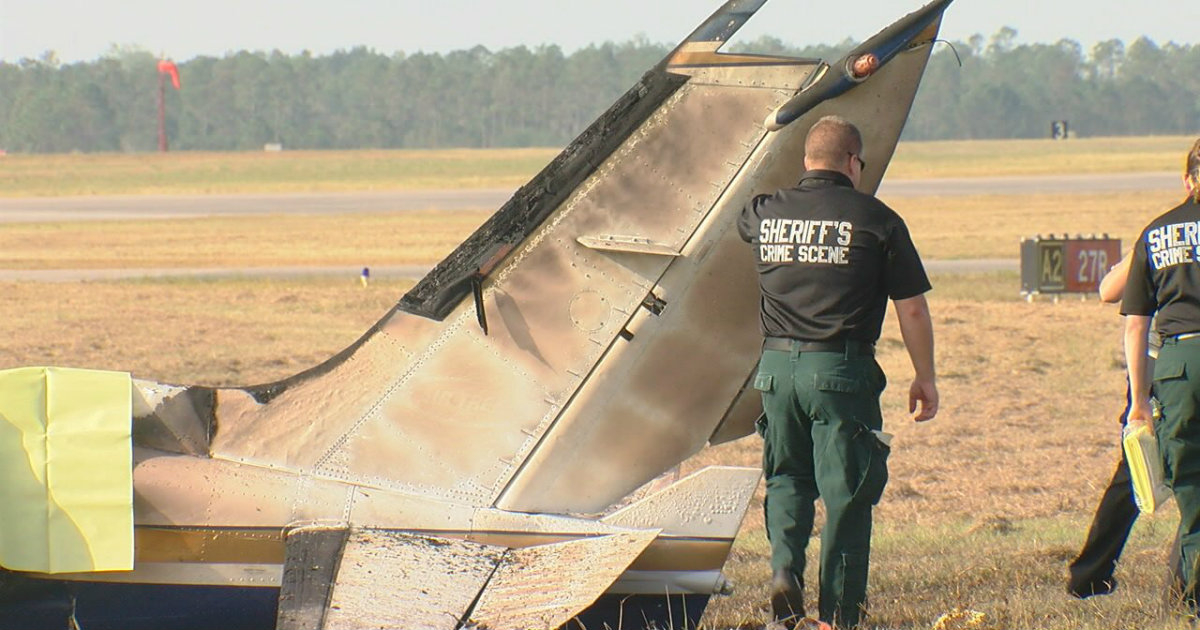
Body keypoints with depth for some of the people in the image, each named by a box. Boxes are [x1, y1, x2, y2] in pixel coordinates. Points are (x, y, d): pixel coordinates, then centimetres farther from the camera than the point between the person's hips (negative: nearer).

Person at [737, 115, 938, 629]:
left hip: (776, 367, 3)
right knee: (845, 491, 5)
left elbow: (743, 222, 33)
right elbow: (912, 309, -2)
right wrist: (925, 378, 8)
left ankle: (784, 568, -3)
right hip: (843, 372, -3)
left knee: (786, 478, 20)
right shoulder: (875, 220, -4)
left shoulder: (764, 214, 5)